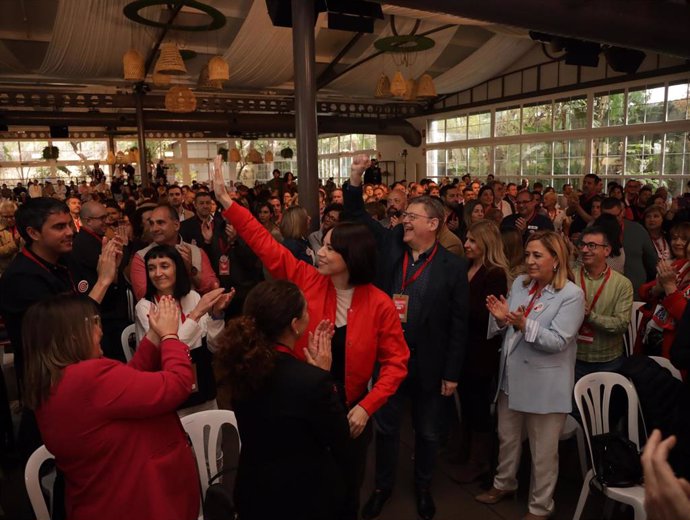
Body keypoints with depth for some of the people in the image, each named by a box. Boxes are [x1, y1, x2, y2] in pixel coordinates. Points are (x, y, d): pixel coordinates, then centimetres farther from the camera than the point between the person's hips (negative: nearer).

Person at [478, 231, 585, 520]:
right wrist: (501, 319, -17)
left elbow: (558, 341, -22)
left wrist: (524, 325, -33)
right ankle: (504, 484, 45)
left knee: (543, 451, 12)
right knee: (507, 437, 22)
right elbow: (507, 329, 5)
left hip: (545, 384, -6)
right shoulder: (519, 283, 2)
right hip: (512, 376, 6)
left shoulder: (572, 295, -15)